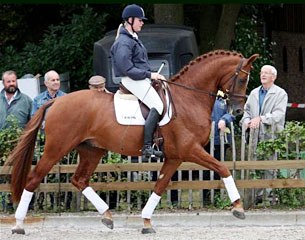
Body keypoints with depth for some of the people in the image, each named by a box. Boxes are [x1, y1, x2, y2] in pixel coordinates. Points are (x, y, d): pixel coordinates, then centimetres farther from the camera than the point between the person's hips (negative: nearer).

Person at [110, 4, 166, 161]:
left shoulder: (133, 39, 19)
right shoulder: (123, 42, -13)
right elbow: (127, 69, -19)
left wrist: (153, 75, 12)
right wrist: (149, 75, -18)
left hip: (142, 78, 11)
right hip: (131, 80, -11)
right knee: (157, 105, -25)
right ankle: (147, 147, -30)